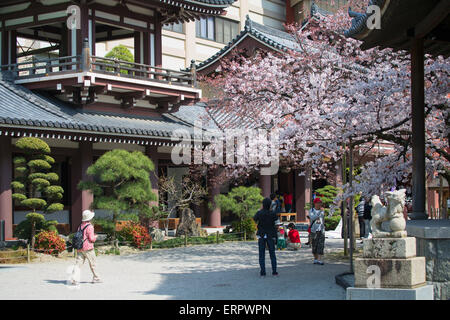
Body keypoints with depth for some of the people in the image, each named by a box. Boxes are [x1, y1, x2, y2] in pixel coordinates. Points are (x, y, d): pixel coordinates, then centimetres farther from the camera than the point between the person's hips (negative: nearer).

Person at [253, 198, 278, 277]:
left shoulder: (259, 213, -10)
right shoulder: (272, 214, -9)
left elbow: (254, 219, 8)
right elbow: (276, 218, 11)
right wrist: (270, 210, 13)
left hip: (261, 235, -1)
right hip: (271, 235, 1)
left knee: (262, 255, 4)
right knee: (272, 254, 10)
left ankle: (263, 272, 0)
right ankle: (274, 271, 7)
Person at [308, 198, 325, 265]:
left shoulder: (322, 211, 8)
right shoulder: (311, 211, -1)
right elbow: (312, 218, -20)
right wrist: (319, 212, -25)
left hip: (321, 230, 2)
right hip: (314, 230, -2)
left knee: (321, 245, -10)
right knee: (314, 245, 4)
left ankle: (319, 260, -16)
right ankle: (315, 259, 19)